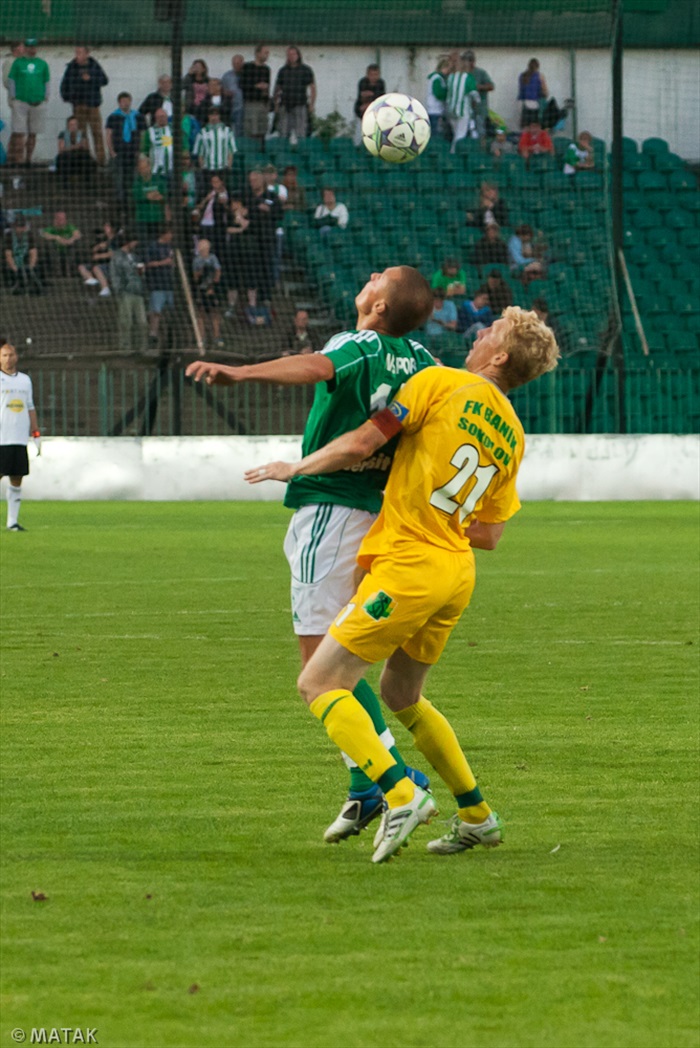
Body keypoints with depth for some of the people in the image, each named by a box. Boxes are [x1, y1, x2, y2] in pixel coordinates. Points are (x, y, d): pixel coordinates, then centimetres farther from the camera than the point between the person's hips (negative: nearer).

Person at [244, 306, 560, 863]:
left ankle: (401, 795, -19)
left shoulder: (440, 383, -7)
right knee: (401, 697, 25)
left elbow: (358, 446, -9)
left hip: (407, 566, -8)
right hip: (457, 572, 8)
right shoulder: (511, 435, 13)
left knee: (319, 683, -6)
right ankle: (477, 816, 26)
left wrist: (296, 467, 6)